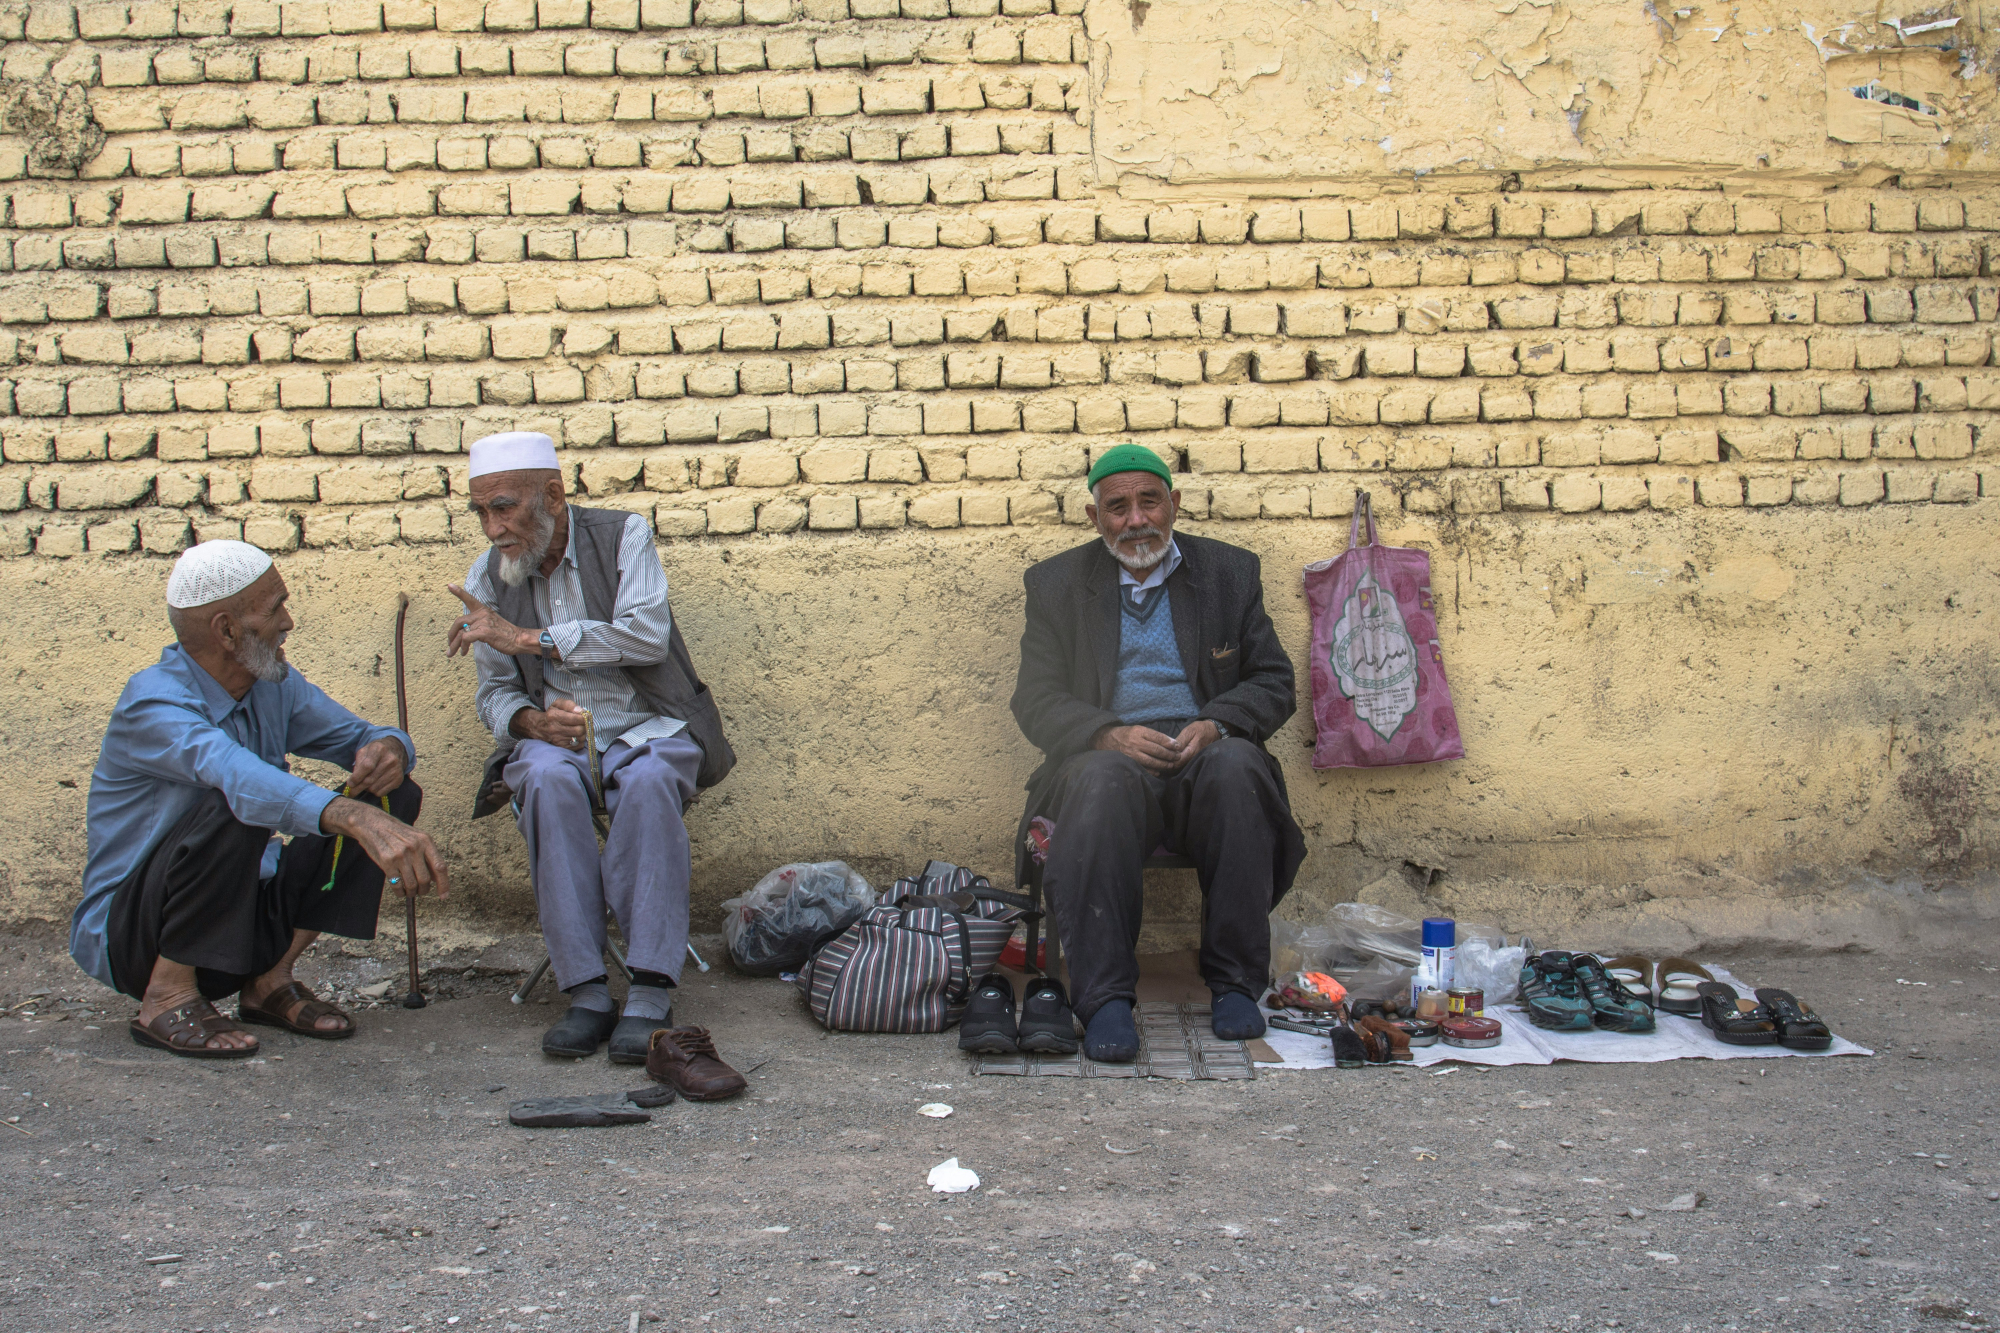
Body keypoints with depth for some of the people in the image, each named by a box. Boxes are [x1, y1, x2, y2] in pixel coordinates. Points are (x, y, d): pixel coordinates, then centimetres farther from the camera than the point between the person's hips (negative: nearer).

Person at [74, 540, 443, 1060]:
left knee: (394, 796, -4)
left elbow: (362, 738, 9)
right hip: (128, 934, -8)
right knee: (234, 808, -35)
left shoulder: (274, 685, 2)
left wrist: (390, 749, -19)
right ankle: (168, 997, -16)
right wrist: (356, 817, -61)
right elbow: (235, 774, -44)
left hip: (239, 914, 8)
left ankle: (270, 979, -1)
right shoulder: (153, 703, -23)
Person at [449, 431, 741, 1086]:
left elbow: (647, 635, -17)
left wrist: (528, 637, -18)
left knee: (648, 779, -37)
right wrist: (534, 720, -15)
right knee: (549, 780, -35)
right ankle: (586, 993, -33)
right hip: (554, 737, 2)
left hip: (647, 729, -2)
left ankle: (650, 994, -36)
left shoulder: (623, 536, -2)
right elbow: (494, 695, 10)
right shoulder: (485, 582, 7)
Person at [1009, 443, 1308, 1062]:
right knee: (1104, 780, -36)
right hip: (1105, 754, -1)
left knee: (1236, 764, -34)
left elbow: (1275, 684, 11)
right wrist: (1109, 734, -15)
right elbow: (1035, 700, 5)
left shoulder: (1231, 571, 14)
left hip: (1205, 756, 1)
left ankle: (1234, 983, -25)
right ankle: (1104, 998, -33)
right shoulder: (1057, 582, 12)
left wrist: (1215, 725, -11)